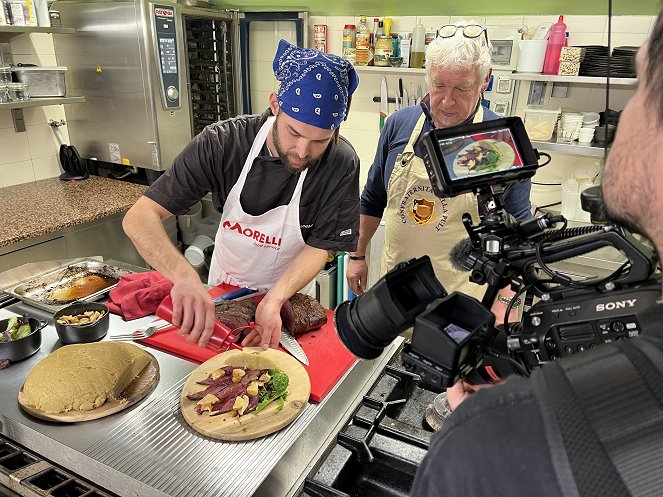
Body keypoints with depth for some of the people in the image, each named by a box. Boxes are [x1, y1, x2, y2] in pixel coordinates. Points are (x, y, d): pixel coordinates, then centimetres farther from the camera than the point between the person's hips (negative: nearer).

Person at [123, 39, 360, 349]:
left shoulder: (341, 165, -25)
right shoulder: (220, 143, -26)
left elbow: (319, 247, -18)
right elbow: (139, 217, -28)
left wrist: (274, 301, -36)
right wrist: (184, 276, -47)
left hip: (288, 293, 0)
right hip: (219, 292, 1)